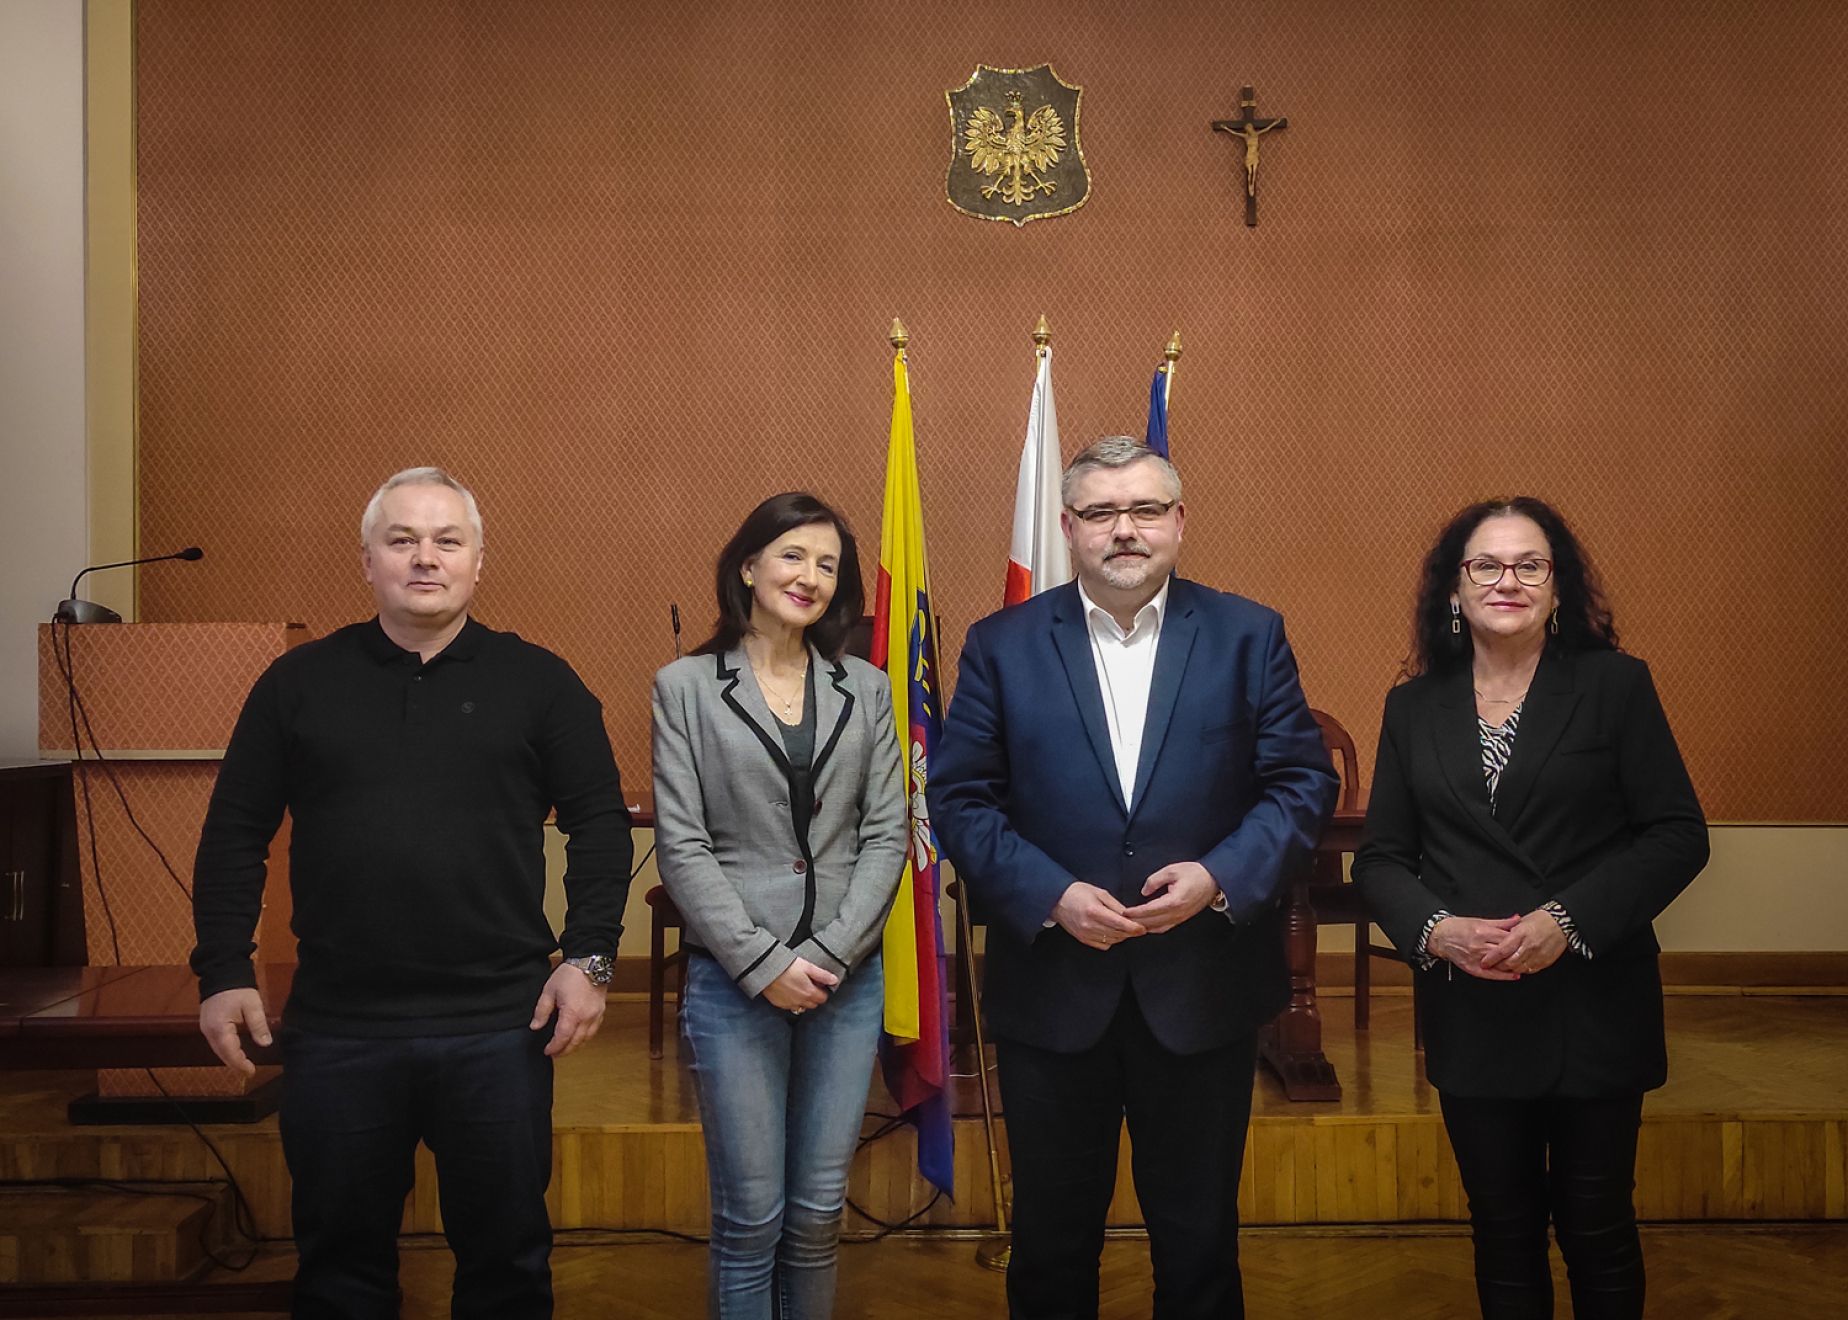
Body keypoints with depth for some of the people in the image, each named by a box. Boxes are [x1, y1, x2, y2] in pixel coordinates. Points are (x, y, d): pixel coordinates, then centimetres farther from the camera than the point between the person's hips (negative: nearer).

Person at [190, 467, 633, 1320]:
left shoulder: (538, 683, 2)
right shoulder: (299, 683, 5)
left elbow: (600, 825, 3)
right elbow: (235, 837, 8)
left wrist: (588, 958, -5)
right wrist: (223, 975, 2)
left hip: (499, 1026, -1)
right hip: (336, 1030, 1)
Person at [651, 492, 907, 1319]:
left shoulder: (866, 691, 8)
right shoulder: (686, 687, 0)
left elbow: (887, 834, 3)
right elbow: (682, 846, -5)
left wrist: (829, 955, -9)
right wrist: (763, 963, -12)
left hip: (847, 978, 3)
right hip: (734, 980, -2)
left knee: (818, 1212, 9)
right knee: (751, 1216, 3)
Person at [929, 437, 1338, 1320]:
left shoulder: (1249, 636, 1)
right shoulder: (1001, 645, 1)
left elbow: (1303, 782, -1)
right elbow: (959, 798, -2)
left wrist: (1222, 876, -16)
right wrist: (1050, 895, -15)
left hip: (1201, 991, 0)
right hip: (1050, 990, 0)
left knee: (1200, 1243, 13)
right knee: (1052, 1240, 15)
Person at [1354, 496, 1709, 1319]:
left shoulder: (1614, 685, -2)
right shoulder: (1414, 708, 6)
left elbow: (1677, 835, -7)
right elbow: (1380, 858, 6)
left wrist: (1567, 921, -18)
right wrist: (1435, 928, -14)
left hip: (1593, 1004, -2)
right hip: (1470, 1013, 2)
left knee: (1596, 1227, 10)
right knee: (1503, 1229, 13)